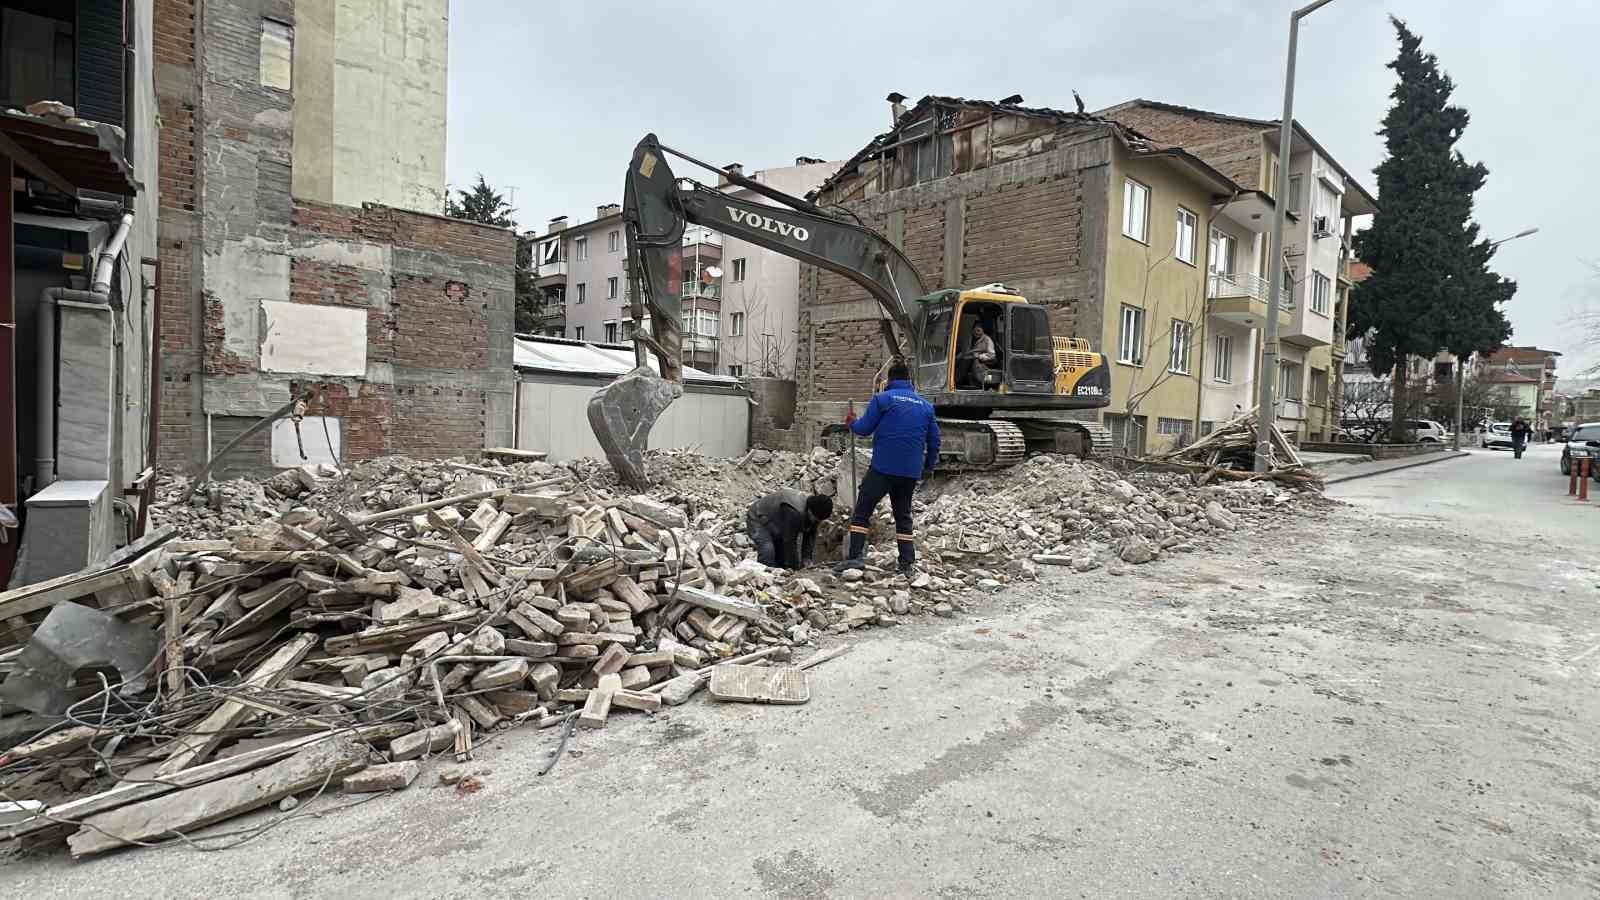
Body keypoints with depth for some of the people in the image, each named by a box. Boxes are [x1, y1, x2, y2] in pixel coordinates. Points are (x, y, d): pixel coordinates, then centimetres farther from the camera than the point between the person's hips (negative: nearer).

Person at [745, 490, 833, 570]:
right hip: (758, 519, -8)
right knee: (768, 551, -26)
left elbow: (810, 535, -5)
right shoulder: (794, 512, -42)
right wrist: (795, 567, -29)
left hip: (777, 523, 8)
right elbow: (789, 541, -36)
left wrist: (807, 558, -14)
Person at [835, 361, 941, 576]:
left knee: (862, 511, 2)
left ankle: (855, 556, -7)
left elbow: (864, 429, -4)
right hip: (911, 472, 5)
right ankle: (907, 564, 13)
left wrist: (852, 423, 19)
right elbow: (934, 440, 14)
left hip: (883, 467, -5)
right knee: (903, 515, 15)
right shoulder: (926, 405, 12)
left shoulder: (883, 399, -3)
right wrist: (928, 468, 26)